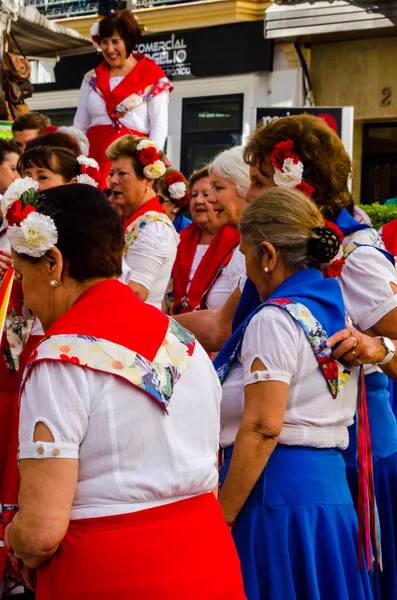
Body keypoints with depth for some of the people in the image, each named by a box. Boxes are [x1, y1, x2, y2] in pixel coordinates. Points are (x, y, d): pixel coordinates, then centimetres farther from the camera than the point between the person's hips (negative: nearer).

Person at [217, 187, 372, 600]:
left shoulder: (275, 319, -13)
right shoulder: (339, 307, 10)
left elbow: (262, 428, -19)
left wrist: (221, 516, -14)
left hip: (276, 487, -8)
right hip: (331, 484, 8)